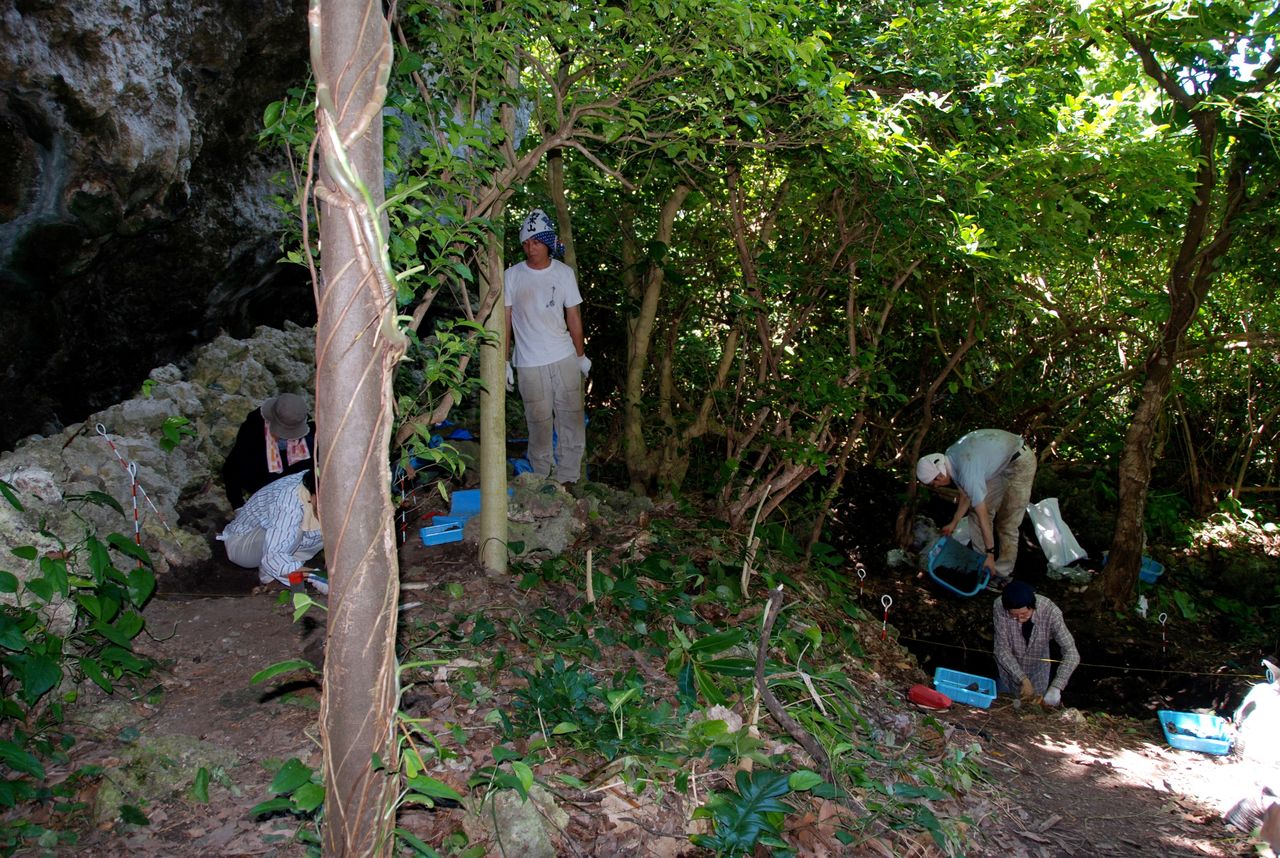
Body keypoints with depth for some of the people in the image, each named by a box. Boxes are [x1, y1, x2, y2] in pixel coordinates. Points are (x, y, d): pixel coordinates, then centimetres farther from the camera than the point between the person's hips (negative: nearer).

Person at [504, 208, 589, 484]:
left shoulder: (564, 273, 3)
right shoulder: (512, 276, -1)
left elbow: (573, 317, 10)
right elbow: (505, 322, 2)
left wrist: (581, 355, 13)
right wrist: (505, 362, -1)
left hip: (564, 358, 2)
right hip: (529, 363, -2)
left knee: (571, 419, 4)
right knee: (539, 423, 2)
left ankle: (568, 479, 14)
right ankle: (543, 480, 14)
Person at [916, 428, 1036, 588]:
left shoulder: (967, 472, -33)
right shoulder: (950, 458, -6)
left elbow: (983, 516, -29)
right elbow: (966, 496, 9)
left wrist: (990, 555, -23)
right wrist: (953, 524, 18)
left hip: (1021, 462, -9)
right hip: (1002, 461, 9)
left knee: (1007, 522, -7)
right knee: (976, 511, 8)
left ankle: (1003, 573, 4)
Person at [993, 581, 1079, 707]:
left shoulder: (1050, 611, -30)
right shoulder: (1000, 607, -30)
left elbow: (1071, 653, -30)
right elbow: (1002, 650, -24)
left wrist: (1056, 687, -40)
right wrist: (1023, 680, -32)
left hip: (1037, 668, 1)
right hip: (1009, 667, 0)